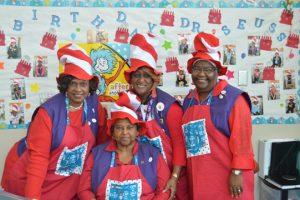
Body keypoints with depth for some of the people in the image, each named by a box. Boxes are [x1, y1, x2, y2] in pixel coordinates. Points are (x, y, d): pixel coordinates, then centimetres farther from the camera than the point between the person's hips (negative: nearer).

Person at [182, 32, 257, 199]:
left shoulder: (233, 98, -9)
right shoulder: (189, 100, 9)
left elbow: (241, 139, -13)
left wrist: (237, 172, -16)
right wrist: (181, 170, 12)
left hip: (227, 178, -5)